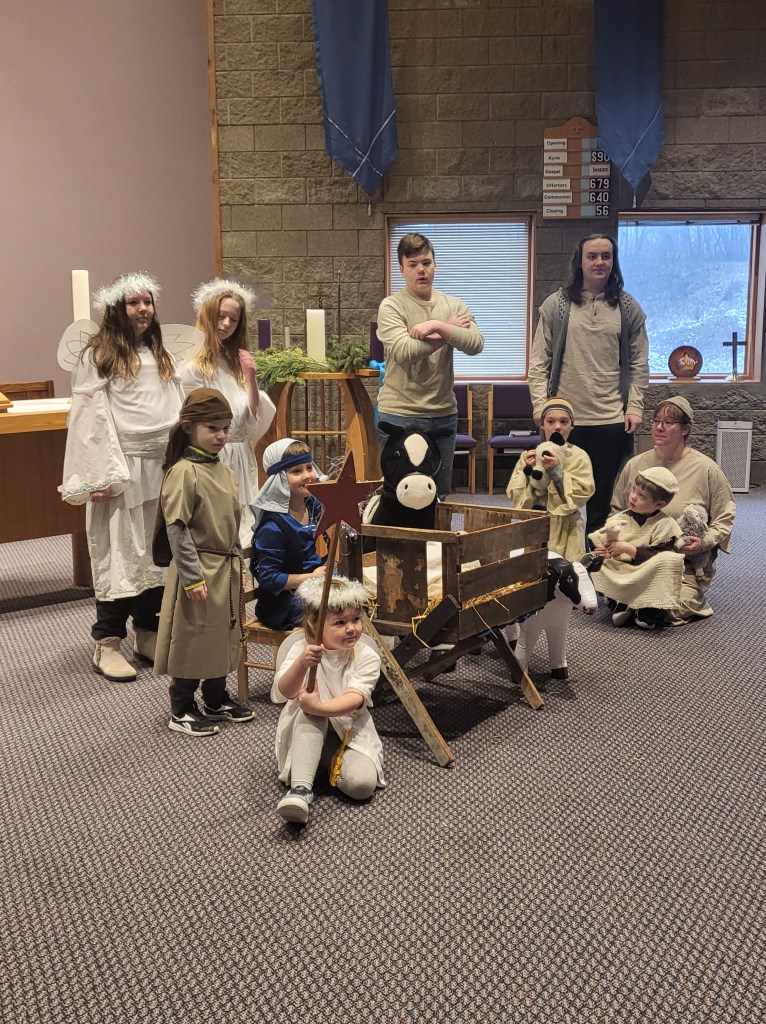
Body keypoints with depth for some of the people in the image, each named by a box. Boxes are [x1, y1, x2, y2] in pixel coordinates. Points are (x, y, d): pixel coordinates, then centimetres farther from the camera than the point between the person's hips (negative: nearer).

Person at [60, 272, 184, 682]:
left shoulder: (160, 355, 15)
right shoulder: (98, 355, -5)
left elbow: (177, 410, 16)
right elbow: (90, 418, -10)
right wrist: (100, 476, -17)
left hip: (162, 466, 6)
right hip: (122, 469, -6)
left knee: (159, 551, 10)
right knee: (119, 552, -3)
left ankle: (148, 633, 22)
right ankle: (107, 643, 7)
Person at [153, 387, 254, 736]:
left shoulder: (224, 470, 8)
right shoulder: (183, 472, -17)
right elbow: (177, 529, -19)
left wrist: (237, 563, 16)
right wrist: (193, 576, -20)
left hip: (227, 569, 8)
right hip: (199, 570, -8)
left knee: (223, 636, 17)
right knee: (193, 639, 3)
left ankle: (216, 700, 33)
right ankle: (181, 711, 17)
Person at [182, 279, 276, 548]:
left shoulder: (235, 361, 12)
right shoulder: (193, 365, -8)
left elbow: (256, 425, 6)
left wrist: (251, 378, -5)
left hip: (241, 461, 6)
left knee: (242, 530, 10)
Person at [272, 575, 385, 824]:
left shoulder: (366, 656, -13)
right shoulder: (301, 649, -13)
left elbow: (356, 699, -26)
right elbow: (285, 692, -29)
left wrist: (320, 707, -44)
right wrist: (302, 664, -49)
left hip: (350, 730, 1)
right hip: (308, 730, -1)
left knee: (362, 783, -26)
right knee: (309, 712, -35)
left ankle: (335, 764, 8)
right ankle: (300, 788, -40)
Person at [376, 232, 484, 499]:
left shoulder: (454, 306, 8)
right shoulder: (391, 306, -5)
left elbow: (476, 344, -7)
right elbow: (403, 351, -20)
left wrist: (437, 326, -19)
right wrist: (449, 331, -9)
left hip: (444, 414, 5)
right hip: (400, 415, -4)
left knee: (440, 496, 15)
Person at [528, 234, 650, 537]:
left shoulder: (628, 308, 7)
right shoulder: (556, 305, 3)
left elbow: (638, 364, 8)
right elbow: (539, 361, 3)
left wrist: (634, 407, -1)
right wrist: (540, 404, -6)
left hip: (613, 421, 1)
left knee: (604, 499, 7)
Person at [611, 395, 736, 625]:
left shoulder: (706, 469, -4)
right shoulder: (636, 465, 6)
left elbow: (725, 517, 1)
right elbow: (616, 509, 16)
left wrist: (705, 542, -16)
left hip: (687, 564, -2)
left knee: (671, 610, -23)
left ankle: (694, 598, 13)